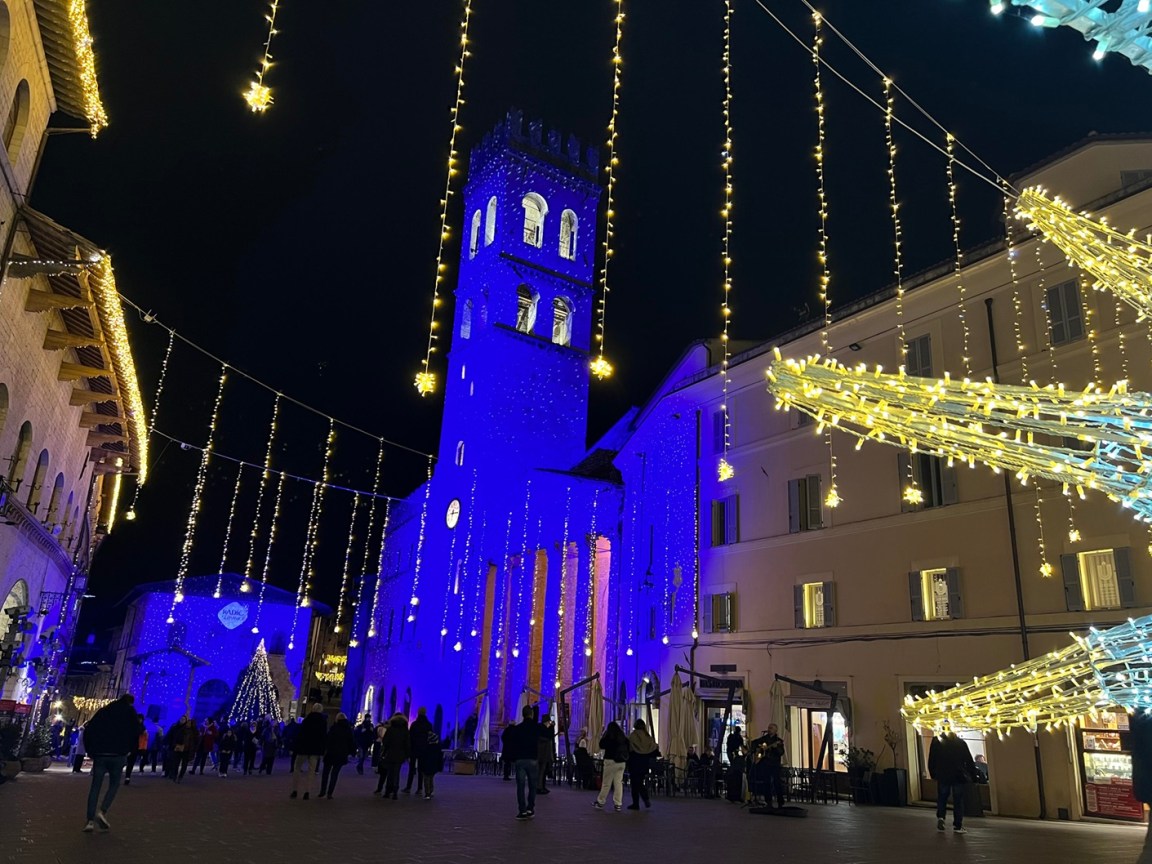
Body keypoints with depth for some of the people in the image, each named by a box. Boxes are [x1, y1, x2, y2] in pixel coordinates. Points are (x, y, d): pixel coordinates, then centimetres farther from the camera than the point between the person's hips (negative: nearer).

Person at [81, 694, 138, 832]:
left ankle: (90, 820, 0)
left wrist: (90, 750, 15)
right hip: (118, 755, -3)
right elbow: (136, 731, -6)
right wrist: (130, 750, 6)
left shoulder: (104, 711, 15)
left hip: (100, 754, 3)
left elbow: (88, 729, 10)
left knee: (95, 786, 7)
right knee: (114, 784, 11)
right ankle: (102, 811, -9)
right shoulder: (129, 711, 5)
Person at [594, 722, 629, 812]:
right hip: (622, 762, 4)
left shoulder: (609, 737, -8)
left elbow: (602, 746, -3)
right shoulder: (624, 738, 7)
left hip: (611, 761, -4)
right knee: (619, 782, 5)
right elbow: (628, 749, 9)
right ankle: (618, 804, 3)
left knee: (606, 783, 3)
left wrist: (603, 736, 5)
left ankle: (600, 802, 10)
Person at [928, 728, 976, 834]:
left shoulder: (936, 741, 0)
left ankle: (940, 817, -8)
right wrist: (973, 775, 6)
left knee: (942, 798, 12)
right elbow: (969, 761, 3)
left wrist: (933, 774, 7)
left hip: (943, 776, 0)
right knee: (958, 801, 6)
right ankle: (958, 826, 3)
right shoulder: (961, 742, 4)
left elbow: (931, 760, -1)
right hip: (959, 776, 1)